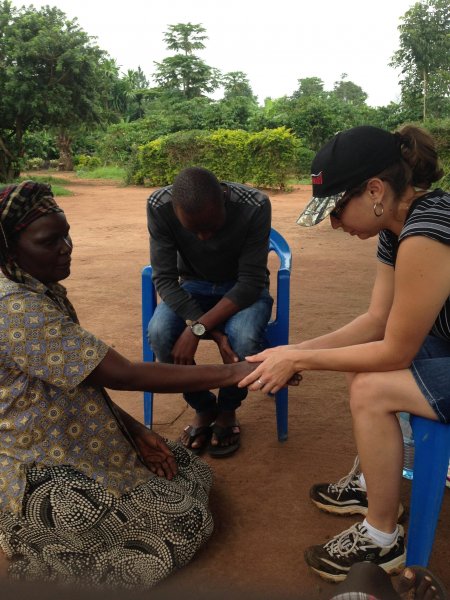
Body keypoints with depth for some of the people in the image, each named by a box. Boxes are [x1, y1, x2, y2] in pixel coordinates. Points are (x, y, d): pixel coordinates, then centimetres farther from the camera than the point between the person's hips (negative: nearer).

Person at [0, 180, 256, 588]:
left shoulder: (42, 291, 3)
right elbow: (123, 374, -32)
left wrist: (136, 431, -3)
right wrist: (231, 373, -31)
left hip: (69, 443, 9)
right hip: (44, 474, -9)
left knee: (189, 474, 13)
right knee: (187, 522, -2)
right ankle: (37, 534, 4)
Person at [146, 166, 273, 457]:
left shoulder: (255, 206, -29)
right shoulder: (159, 206, -24)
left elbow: (251, 282, -26)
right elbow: (164, 278, -21)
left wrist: (197, 329, -36)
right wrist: (214, 332, -33)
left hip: (243, 289, -1)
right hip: (193, 286, 2)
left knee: (244, 337, -34)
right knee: (159, 332, -29)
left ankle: (227, 411, -1)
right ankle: (203, 407, 0)